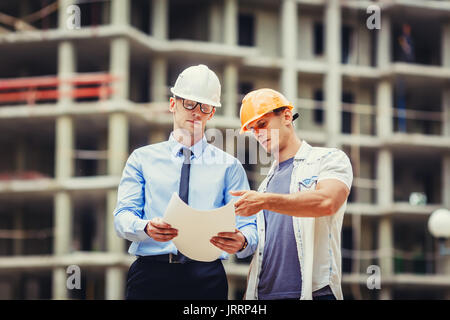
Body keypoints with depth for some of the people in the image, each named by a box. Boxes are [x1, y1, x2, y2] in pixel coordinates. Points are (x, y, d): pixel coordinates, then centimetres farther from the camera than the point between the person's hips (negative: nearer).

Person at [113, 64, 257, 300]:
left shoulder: (228, 166, 14)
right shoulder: (142, 159, 15)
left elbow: (247, 226, 5)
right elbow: (122, 216, 4)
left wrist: (241, 242, -20)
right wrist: (146, 228, -20)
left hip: (206, 279, 0)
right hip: (150, 275, 0)